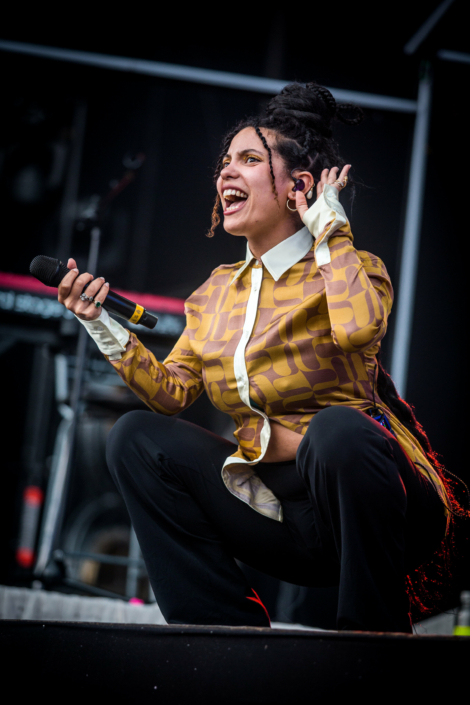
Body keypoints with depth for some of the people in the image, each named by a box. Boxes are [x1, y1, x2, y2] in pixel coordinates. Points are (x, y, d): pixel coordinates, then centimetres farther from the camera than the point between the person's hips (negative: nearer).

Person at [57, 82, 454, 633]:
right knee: (137, 438, -6)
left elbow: (357, 328, -28)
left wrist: (330, 228, -14)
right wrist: (105, 327, -3)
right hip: (278, 509, 6)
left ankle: (376, 636, -17)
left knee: (338, 427, -37)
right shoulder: (216, 292, 15)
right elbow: (172, 392, 8)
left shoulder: (350, 270, -3)